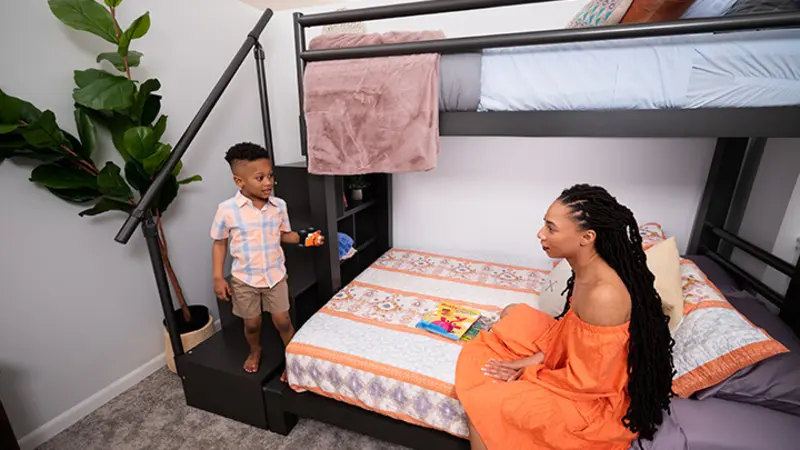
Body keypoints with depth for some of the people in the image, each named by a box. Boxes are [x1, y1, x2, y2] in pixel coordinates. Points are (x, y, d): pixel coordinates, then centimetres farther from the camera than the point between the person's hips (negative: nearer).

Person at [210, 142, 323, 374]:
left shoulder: (279, 205, -8)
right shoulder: (227, 209, -16)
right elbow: (219, 243, -5)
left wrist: (305, 238, -14)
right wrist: (218, 278, -6)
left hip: (276, 275, 1)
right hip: (244, 279, -1)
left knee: (282, 320, 9)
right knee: (252, 323, 17)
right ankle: (255, 352, 48)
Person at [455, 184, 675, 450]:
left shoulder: (603, 294, -36)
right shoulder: (586, 270, -9)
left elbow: (587, 380, -26)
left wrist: (528, 373, -13)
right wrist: (537, 358, -5)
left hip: (593, 403, -8)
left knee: (482, 404, -8)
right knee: (513, 315, 13)